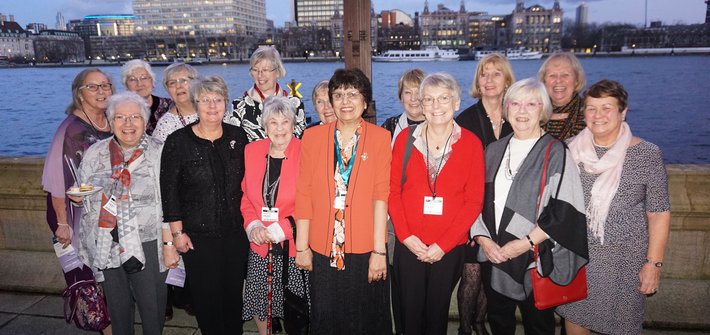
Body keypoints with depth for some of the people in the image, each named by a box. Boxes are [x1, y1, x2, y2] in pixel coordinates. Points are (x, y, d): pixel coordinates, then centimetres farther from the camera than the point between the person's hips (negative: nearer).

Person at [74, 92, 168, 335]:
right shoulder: (95, 154, 6)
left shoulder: (159, 153, -4)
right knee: (117, 308, 17)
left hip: (147, 245, -3)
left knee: (152, 310, 4)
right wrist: (78, 196, -5)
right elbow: (85, 197, 18)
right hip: (107, 246, 3)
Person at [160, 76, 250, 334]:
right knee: (206, 296, 6)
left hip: (235, 232, 3)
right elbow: (169, 190, -5)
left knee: (234, 292, 12)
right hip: (198, 235, -2)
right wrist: (177, 232, -7)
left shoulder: (238, 136, 3)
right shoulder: (178, 141, -6)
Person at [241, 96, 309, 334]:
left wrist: (278, 230, -14)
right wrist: (252, 225, -5)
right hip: (259, 245, 4)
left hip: (293, 244, -3)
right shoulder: (252, 151, 4)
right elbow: (245, 195, 11)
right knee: (258, 300, 14)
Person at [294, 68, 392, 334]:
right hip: (322, 249, 1)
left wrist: (379, 250, -10)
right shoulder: (313, 137, 4)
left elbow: (381, 195, -6)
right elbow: (304, 193, 1)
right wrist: (302, 247, -1)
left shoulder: (380, 137, 0)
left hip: (365, 249, -1)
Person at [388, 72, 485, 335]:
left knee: (438, 312, 14)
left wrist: (443, 245, -10)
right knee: (410, 311, 9)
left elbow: (474, 201, -5)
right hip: (409, 245, 1)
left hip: (450, 247, 0)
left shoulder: (471, 143, -3)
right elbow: (393, 191, 0)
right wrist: (406, 236, -9)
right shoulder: (406, 138, 0)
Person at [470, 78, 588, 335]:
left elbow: (564, 209, -13)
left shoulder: (555, 153, -7)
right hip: (492, 255, 4)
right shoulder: (494, 150, 7)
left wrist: (527, 243, -17)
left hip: (536, 260, -4)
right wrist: (483, 238, -6)